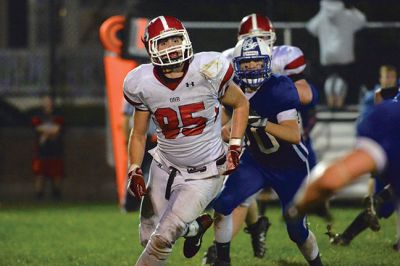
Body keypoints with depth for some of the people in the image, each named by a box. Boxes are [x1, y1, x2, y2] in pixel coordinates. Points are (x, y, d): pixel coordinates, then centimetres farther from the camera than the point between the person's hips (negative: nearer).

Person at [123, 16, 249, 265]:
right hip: (165, 168, 4)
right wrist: (135, 171, -6)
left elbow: (241, 104, 0)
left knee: (162, 239, -14)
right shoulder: (143, 84, -10)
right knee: (149, 239, 7)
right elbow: (139, 134, 6)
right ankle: (196, 226, 36)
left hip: (204, 175, -4)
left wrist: (235, 147, -7)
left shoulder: (207, 71, -18)